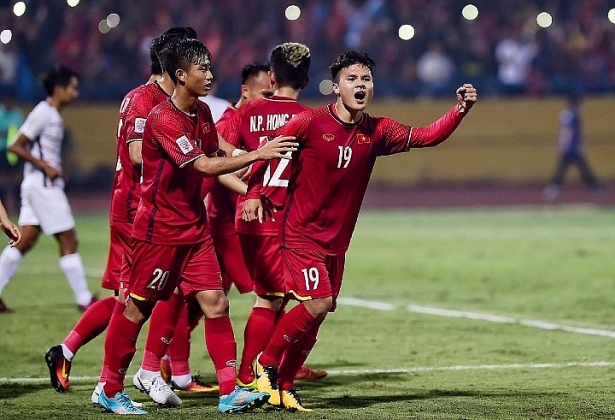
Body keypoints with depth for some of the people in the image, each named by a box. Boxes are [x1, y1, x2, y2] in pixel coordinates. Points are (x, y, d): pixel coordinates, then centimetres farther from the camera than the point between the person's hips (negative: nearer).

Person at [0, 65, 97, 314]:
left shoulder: (54, 115, 16)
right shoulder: (43, 113, -12)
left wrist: (55, 169, 10)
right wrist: (46, 167, -18)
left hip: (46, 185, 9)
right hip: (42, 185, -9)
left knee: (24, 242, 7)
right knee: (68, 240, -5)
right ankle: (84, 300, -1)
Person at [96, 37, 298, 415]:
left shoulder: (202, 113, 6)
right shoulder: (163, 119, -21)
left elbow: (218, 150, 23)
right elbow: (205, 166, -29)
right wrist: (257, 155, -32)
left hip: (195, 228, 7)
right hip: (159, 231, -7)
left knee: (216, 303, -2)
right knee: (137, 308, 3)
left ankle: (230, 393, -3)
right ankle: (111, 391, 16)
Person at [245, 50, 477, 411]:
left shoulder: (377, 131, 1)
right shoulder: (309, 123, -12)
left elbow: (427, 136, 0)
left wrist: (461, 109, -14)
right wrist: (254, 193, -13)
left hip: (336, 241, 6)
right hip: (302, 233, -6)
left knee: (317, 312, 8)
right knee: (318, 304, -17)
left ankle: (283, 385, 22)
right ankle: (266, 362, 3)